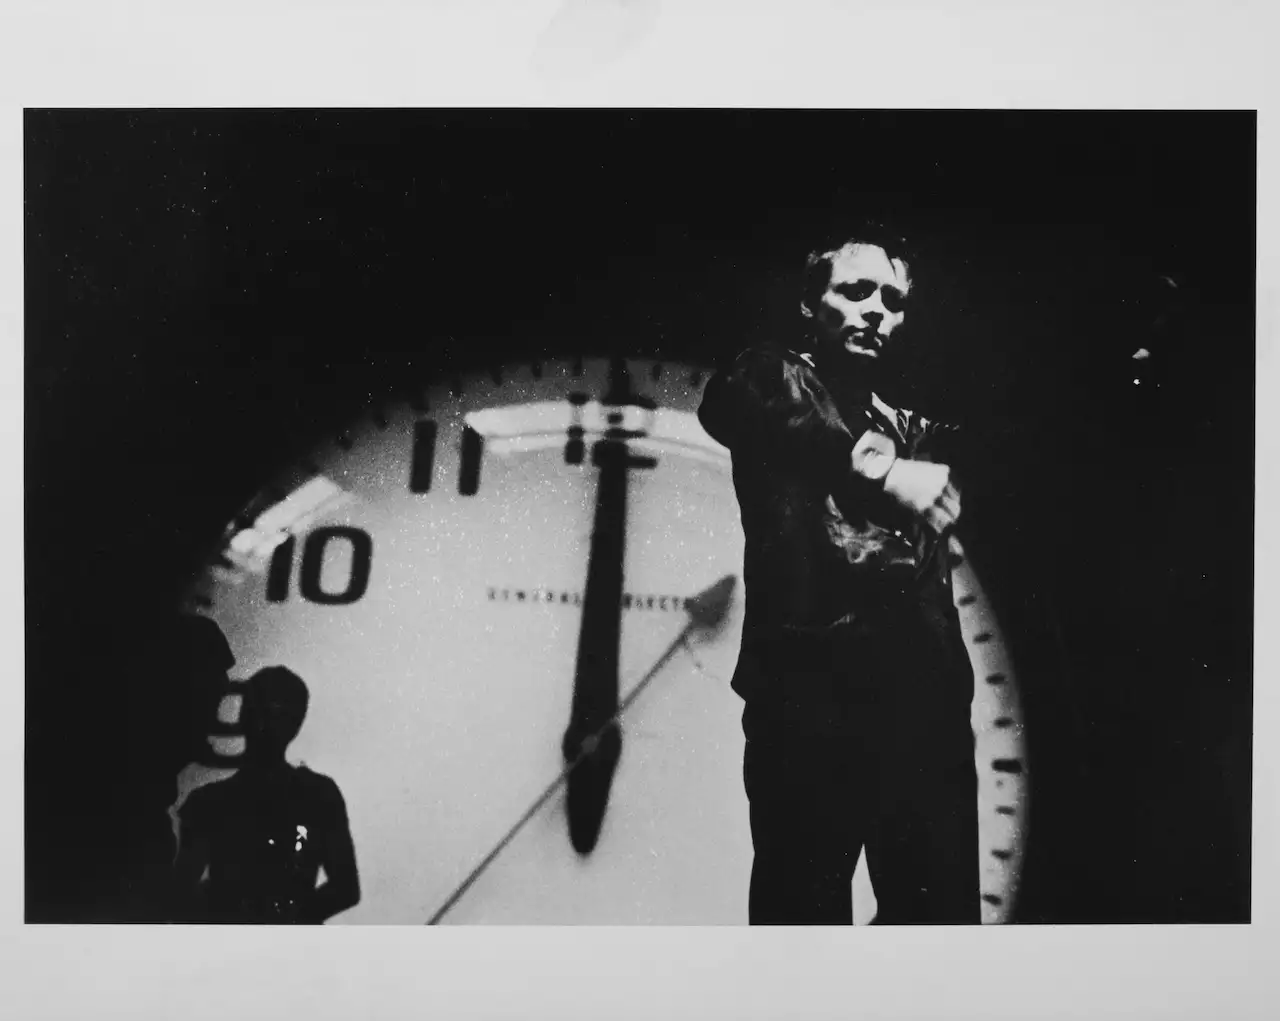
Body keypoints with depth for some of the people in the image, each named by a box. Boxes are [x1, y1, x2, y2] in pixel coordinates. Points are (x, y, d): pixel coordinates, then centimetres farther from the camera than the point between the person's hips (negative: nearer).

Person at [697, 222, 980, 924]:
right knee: (805, 902, -6)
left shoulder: (913, 432, 26)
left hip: (924, 700, 5)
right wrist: (876, 466, -23)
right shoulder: (776, 377, 8)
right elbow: (725, 403, -15)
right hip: (811, 689, -5)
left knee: (942, 909, 2)